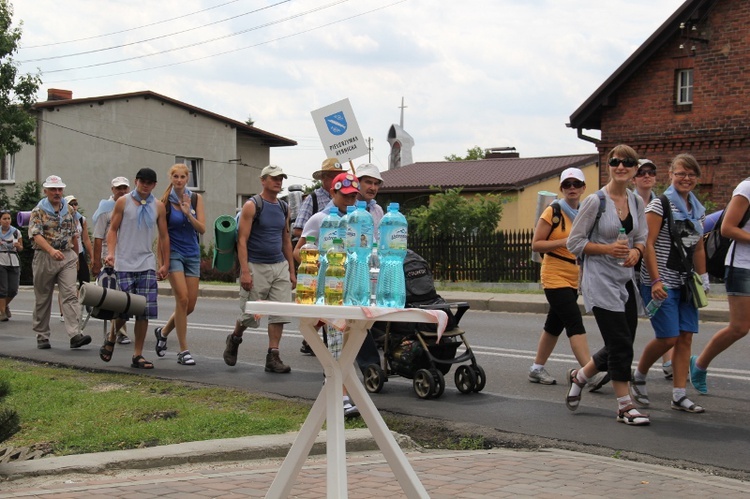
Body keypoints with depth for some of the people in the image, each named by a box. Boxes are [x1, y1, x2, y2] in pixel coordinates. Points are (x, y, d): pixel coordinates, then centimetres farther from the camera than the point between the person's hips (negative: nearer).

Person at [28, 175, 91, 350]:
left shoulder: (70, 210, 10)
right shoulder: (38, 211, -3)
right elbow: (36, 235, -17)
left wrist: (76, 256, 19)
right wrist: (51, 250, -32)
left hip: (67, 257, 2)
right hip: (44, 257, -2)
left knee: (70, 295, -12)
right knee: (42, 299, 7)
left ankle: (74, 335, -20)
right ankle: (42, 336, 19)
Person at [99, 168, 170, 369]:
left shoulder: (158, 206, 10)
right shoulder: (123, 202, 3)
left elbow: (164, 236, 13)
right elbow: (113, 229, 3)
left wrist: (165, 264, 9)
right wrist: (111, 253, -12)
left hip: (147, 265, 3)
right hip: (124, 264, -2)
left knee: (144, 311, -3)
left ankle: (137, 355, 5)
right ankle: (111, 338, 26)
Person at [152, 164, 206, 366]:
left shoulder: (195, 198, 3)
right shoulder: (165, 201, -5)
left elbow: (202, 229, -4)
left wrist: (188, 213, -20)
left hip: (192, 253, 4)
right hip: (173, 252, -4)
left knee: (190, 305, 4)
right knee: (182, 299, -16)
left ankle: (163, 332, 31)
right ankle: (183, 351, -7)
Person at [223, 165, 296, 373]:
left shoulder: (284, 208, 12)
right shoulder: (252, 206, -7)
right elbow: (242, 240, -12)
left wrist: (291, 271, 14)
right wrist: (244, 271, -20)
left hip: (280, 266, 5)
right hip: (256, 267, -5)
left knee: (280, 313, -3)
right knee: (250, 314, 1)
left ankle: (273, 357, 2)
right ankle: (234, 339, 31)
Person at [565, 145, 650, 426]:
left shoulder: (636, 202, 8)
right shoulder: (595, 202, -10)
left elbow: (642, 238, 15)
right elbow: (574, 242, -8)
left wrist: (635, 251, -8)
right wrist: (607, 249, -20)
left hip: (626, 280, 7)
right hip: (601, 281, -7)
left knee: (621, 346, 11)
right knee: (621, 345, -8)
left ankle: (579, 376, 35)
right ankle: (625, 406, 4)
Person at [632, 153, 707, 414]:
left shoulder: (698, 209, 12)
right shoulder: (660, 204, -9)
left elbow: (698, 249, 18)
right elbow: (648, 244, -14)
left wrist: (702, 281, 14)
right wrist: (656, 280, -20)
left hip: (685, 283, 7)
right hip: (661, 283, -7)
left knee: (686, 337, 2)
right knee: (668, 337, -9)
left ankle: (679, 396, 8)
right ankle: (638, 377, 15)